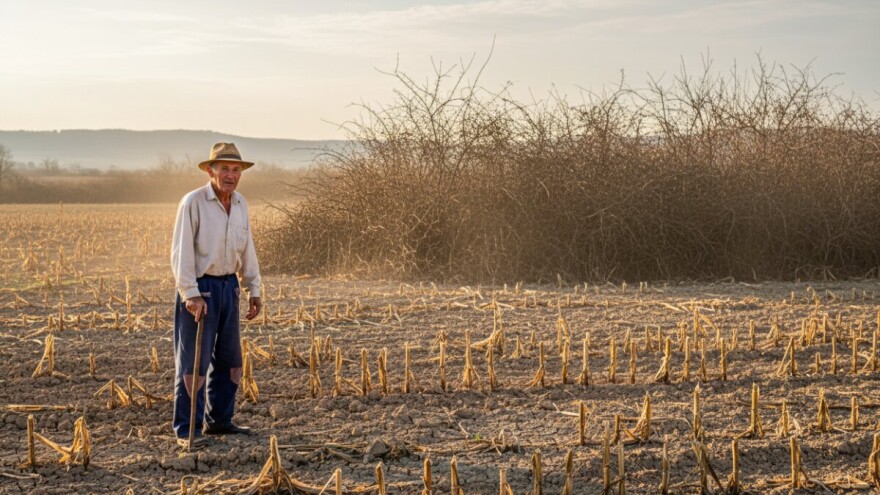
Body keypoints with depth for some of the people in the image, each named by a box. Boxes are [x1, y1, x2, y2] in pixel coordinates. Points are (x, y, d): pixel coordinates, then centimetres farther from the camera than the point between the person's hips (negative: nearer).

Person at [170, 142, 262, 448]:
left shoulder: (240, 204, 8)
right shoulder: (193, 202, -13)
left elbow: (247, 250, 17)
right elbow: (181, 253, -16)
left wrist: (253, 289, 14)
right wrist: (191, 294, -21)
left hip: (228, 286, 7)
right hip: (200, 287, -7)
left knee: (228, 359, 13)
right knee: (194, 360, -5)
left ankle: (219, 420, 25)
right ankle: (187, 429, 0)